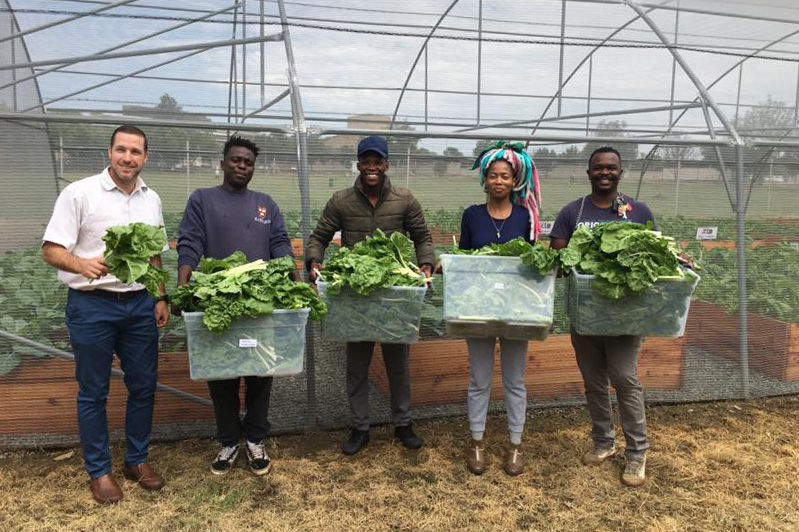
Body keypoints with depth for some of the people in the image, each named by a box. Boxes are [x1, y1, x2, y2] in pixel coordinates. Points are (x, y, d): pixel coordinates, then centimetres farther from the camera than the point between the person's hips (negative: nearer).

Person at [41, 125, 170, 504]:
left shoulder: (151, 199, 9)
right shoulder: (79, 193, -7)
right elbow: (51, 250, -10)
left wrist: (161, 297, 11)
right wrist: (83, 264, -29)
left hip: (140, 304, 5)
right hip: (92, 305, -4)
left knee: (143, 386, 10)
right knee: (93, 392, 7)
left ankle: (137, 459, 28)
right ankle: (98, 471, 22)